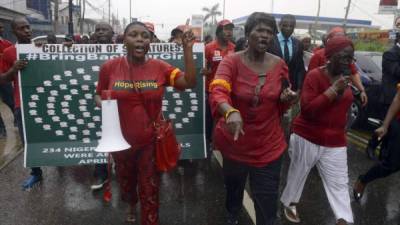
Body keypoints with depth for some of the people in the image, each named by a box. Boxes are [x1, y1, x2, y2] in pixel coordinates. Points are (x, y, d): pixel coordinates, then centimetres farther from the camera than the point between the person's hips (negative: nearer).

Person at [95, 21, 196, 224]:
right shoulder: (109, 67, -8)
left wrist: (187, 49, -21)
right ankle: (131, 205, 62)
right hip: (121, 140, 2)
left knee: (150, 191, 10)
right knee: (126, 182, 28)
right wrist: (103, 104, -16)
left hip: (151, 141, -1)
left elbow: (189, 82, -16)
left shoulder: (159, 67, -8)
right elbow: (98, 94, 6)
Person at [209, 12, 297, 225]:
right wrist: (231, 112, -52)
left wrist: (286, 99, -13)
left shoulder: (279, 65, -2)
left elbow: (281, 107, 10)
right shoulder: (231, 61, -13)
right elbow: (217, 92, -32)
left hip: (269, 145, 2)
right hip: (235, 142, -1)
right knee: (233, 184, 25)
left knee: (267, 200, 7)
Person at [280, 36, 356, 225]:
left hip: (335, 142, 6)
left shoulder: (344, 77, 7)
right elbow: (307, 109, -24)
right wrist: (333, 90, -26)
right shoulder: (314, 75, -15)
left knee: (339, 183, 4)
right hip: (307, 138, -5)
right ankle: (289, 203, 37)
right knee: (298, 174, 14)